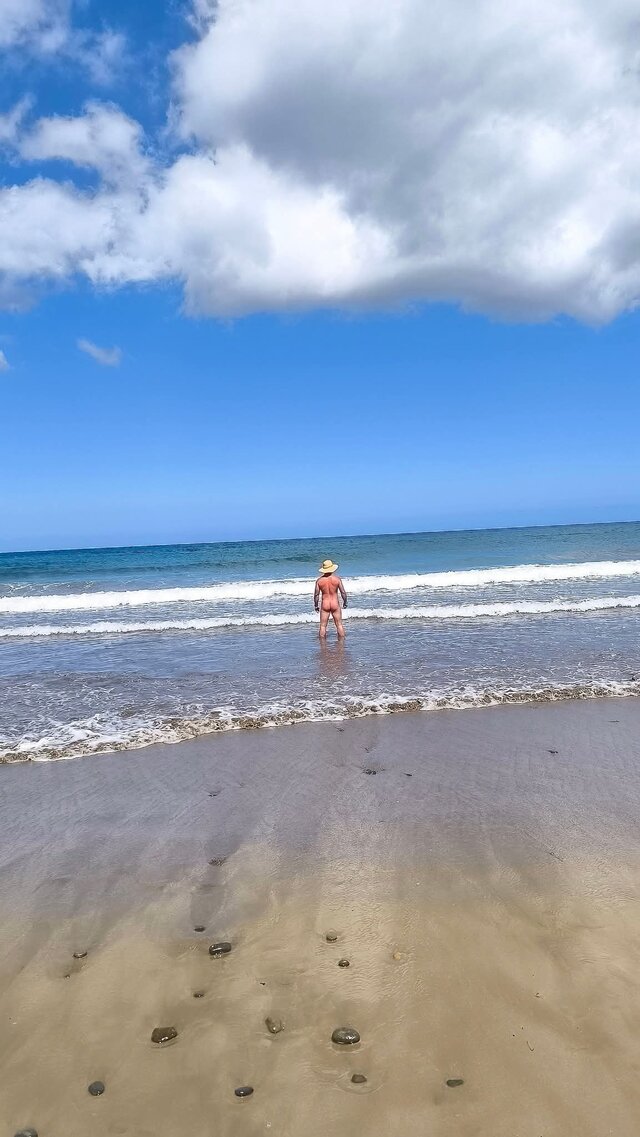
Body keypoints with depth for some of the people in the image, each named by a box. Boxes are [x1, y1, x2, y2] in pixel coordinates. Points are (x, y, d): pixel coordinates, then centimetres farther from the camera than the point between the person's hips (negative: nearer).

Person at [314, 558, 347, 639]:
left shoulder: (319, 580, -6)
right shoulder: (337, 579, -8)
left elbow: (316, 594, -2)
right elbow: (343, 592, -5)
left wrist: (316, 605, 11)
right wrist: (345, 602, 11)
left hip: (324, 604, 0)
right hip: (335, 604, 0)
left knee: (323, 626, 8)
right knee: (339, 624, 9)